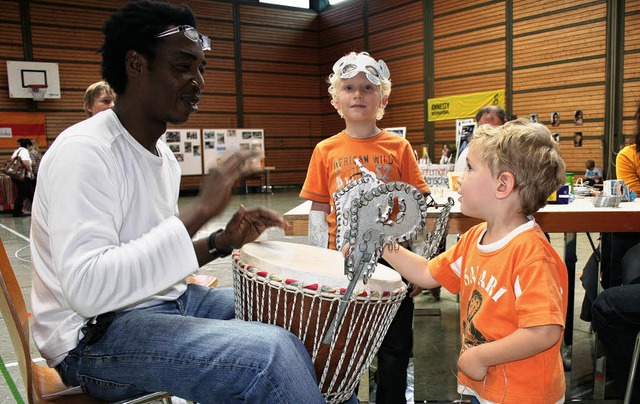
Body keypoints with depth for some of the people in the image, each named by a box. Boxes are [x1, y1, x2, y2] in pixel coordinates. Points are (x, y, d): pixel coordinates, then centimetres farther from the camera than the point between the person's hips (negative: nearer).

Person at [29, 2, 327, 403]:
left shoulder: (163, 155, 9)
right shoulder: (83, 151, -18)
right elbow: (86, 287, -29)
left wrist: (223, 241, -3)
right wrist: (198, 211, -28)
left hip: (168, 300, 9)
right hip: (97, 334, -9)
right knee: (273, 352, -28)